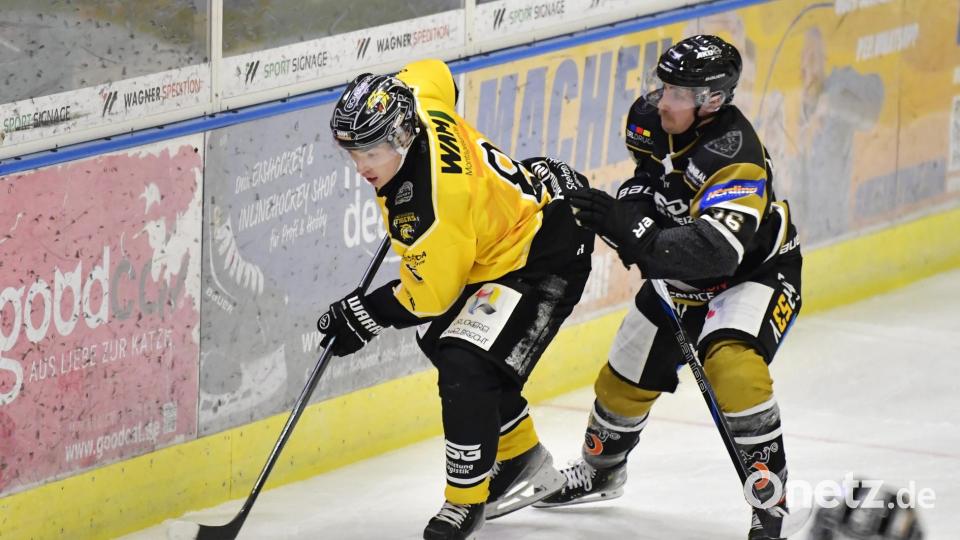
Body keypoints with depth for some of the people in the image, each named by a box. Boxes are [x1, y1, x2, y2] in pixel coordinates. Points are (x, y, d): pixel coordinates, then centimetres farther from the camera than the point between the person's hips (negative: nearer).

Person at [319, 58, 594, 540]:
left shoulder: (432, 206, -35)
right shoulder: (412, 109, -13)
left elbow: (429, 294, -22)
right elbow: (433, 74, 12)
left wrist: (364, 315, -10)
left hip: (546, 255, -11)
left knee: (465, 369, -21)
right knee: (439, 341, 22)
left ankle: (467, 501, -5)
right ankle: (522, 460, 36)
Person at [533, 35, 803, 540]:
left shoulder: (734, 154, -36)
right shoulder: (651, 117, -13)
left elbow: (716, 250, -46)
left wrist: (634, 235, -53)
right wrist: (634, 200, -11)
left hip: (757, 271, -7)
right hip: (684, 274, 8)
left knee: (731, 363, -33)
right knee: (626, 375, 15)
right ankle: (600, 470, 45)